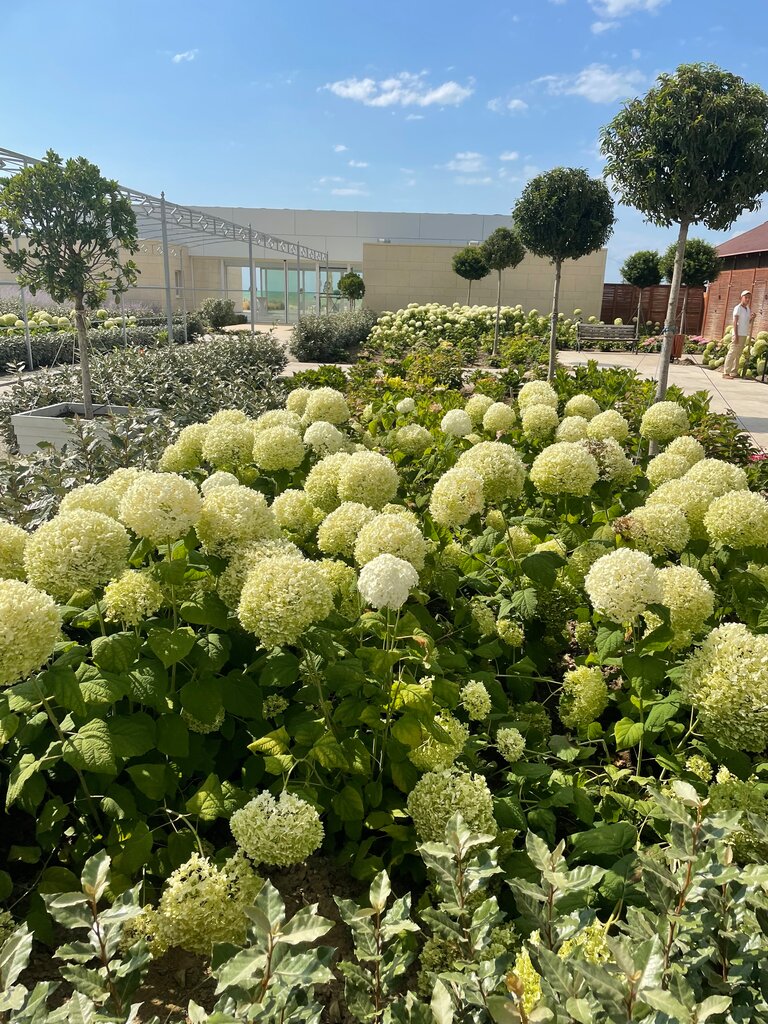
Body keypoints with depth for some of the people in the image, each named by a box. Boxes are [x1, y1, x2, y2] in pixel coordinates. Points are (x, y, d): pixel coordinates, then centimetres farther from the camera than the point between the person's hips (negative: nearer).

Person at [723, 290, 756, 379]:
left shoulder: (748, 309, 16)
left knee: (738, 355, 9)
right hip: (738, 334, -8)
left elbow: (748, 323, 22)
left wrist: (752, 318, 0)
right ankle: (726, 373, -12)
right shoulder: (738, 308, -7)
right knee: (732, 353, -10)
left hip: (744, 335, 8)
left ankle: (734, 372, 13)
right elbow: (735, 322, -13)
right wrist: (736, 335, -19)